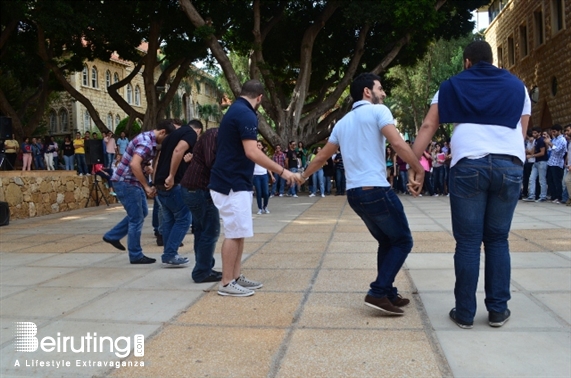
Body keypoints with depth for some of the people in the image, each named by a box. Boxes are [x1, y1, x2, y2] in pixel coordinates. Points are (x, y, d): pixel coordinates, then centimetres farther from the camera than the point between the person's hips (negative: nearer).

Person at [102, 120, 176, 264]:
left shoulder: (148, 138, 9)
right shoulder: (146, 142, -22)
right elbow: (134, 164, -35)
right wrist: (147, 186, -29)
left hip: (132, 181, 10)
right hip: (126, 182, -10)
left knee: (142, 212, 18)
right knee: (137, 218, -2)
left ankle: (112, 236, 25)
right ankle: (136, 255, 8)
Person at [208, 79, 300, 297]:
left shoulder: (235, 110, 16)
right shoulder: (246, 114, -16)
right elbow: (252, 153, -24)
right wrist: (282, 171, -19)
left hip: (232, 182, 10)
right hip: (232, 184, -10)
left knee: (238, 233, 14)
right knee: (235, 234, -4)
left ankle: (236, 277, 21)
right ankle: (227, 283, 4)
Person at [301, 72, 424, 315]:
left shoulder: (342, 123, 18)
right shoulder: (378, 111, -3)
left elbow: (322, 156, 25)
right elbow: (398, 143, -17)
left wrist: (304, 176, 39)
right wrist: (418, 170, -9)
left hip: (354, 194, 8)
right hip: (377, 190, -8)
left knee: (386, 242, 21)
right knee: (402, 241, 6)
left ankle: (387, 293, 22)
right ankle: (378, 293, -3)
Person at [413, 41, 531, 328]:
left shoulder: (452, 86, 15)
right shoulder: (516, 85, 21)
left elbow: (428, 126, 6)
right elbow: (522, 131, 19)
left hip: (468, 164, -2)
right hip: (509, 165, 2)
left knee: (468, 242, 3)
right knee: (498, 239, 13)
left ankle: (465, 313, 7)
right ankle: (498, 310, 15)